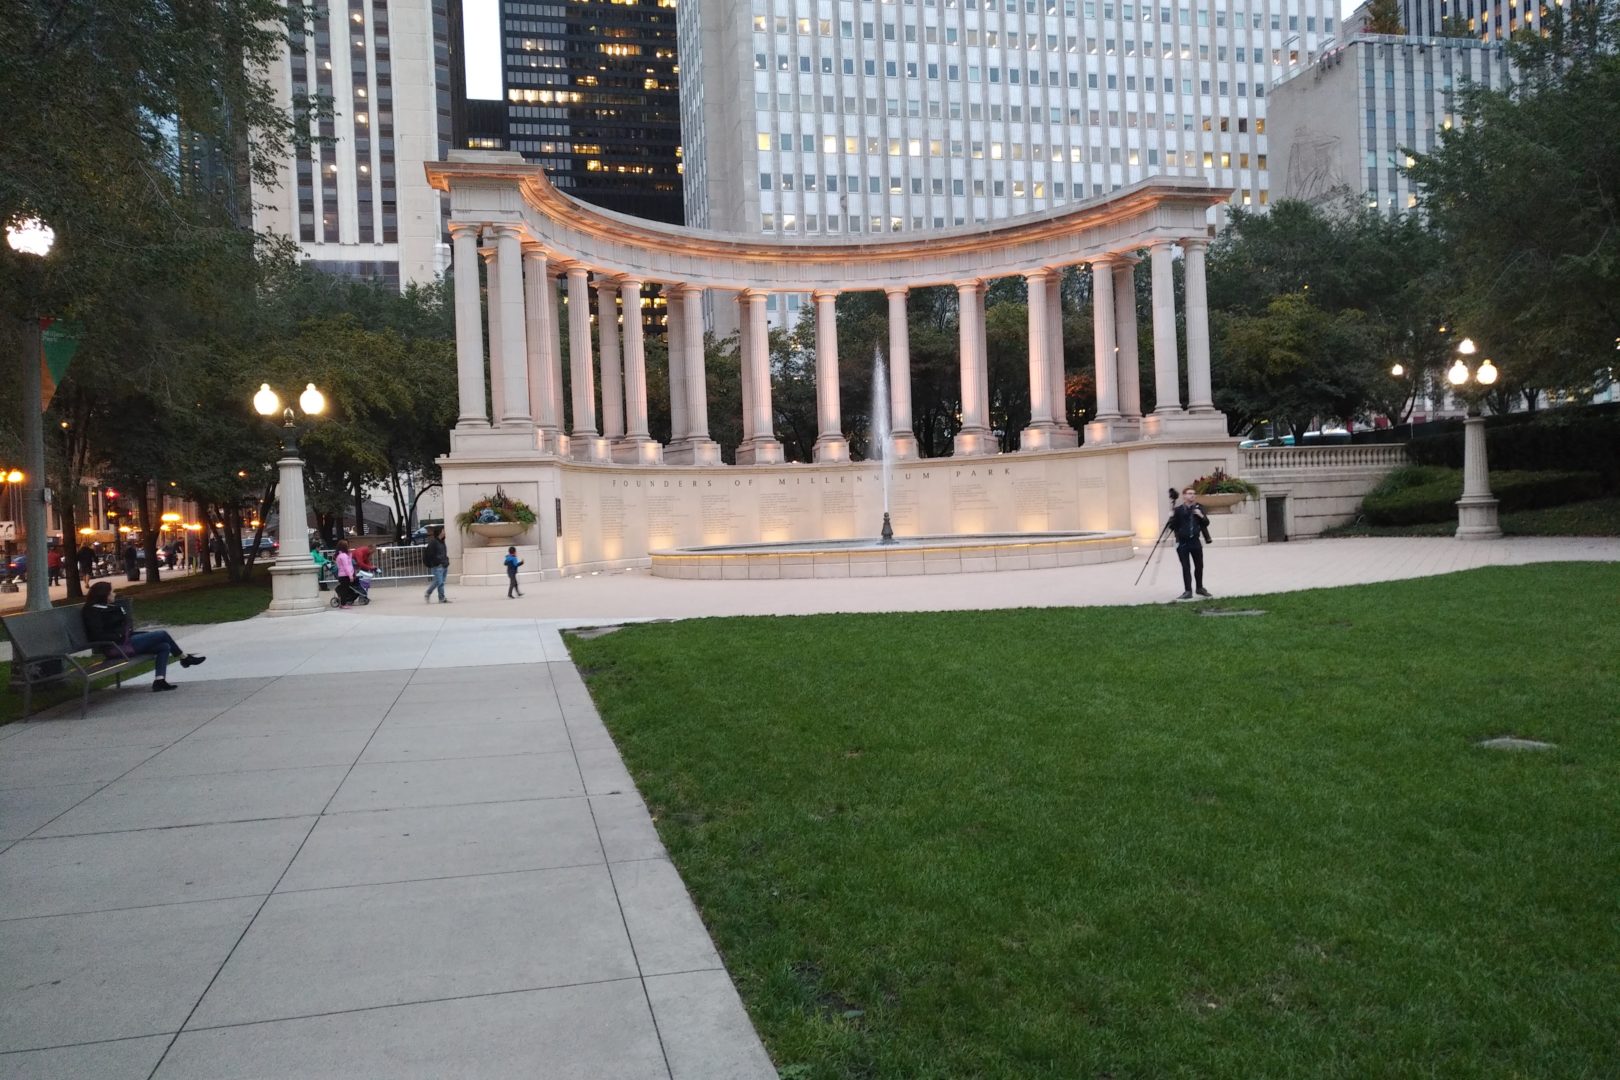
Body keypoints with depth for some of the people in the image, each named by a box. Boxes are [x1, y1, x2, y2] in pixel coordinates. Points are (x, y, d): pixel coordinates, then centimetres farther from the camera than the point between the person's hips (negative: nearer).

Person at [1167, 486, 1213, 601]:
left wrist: (1201, 516, -10)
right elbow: (1172, 526, -6)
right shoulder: (1178, 509, -6)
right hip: (1182, 543, -4)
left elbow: (1206, 523, 8)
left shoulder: (1198, 508, 5)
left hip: (1195, 541, 4)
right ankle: (1188, 591, 1)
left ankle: (1200, 587, 29)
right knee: (1186, 567, -3)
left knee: (1199, 565, 11)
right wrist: (1172, 517, -24)